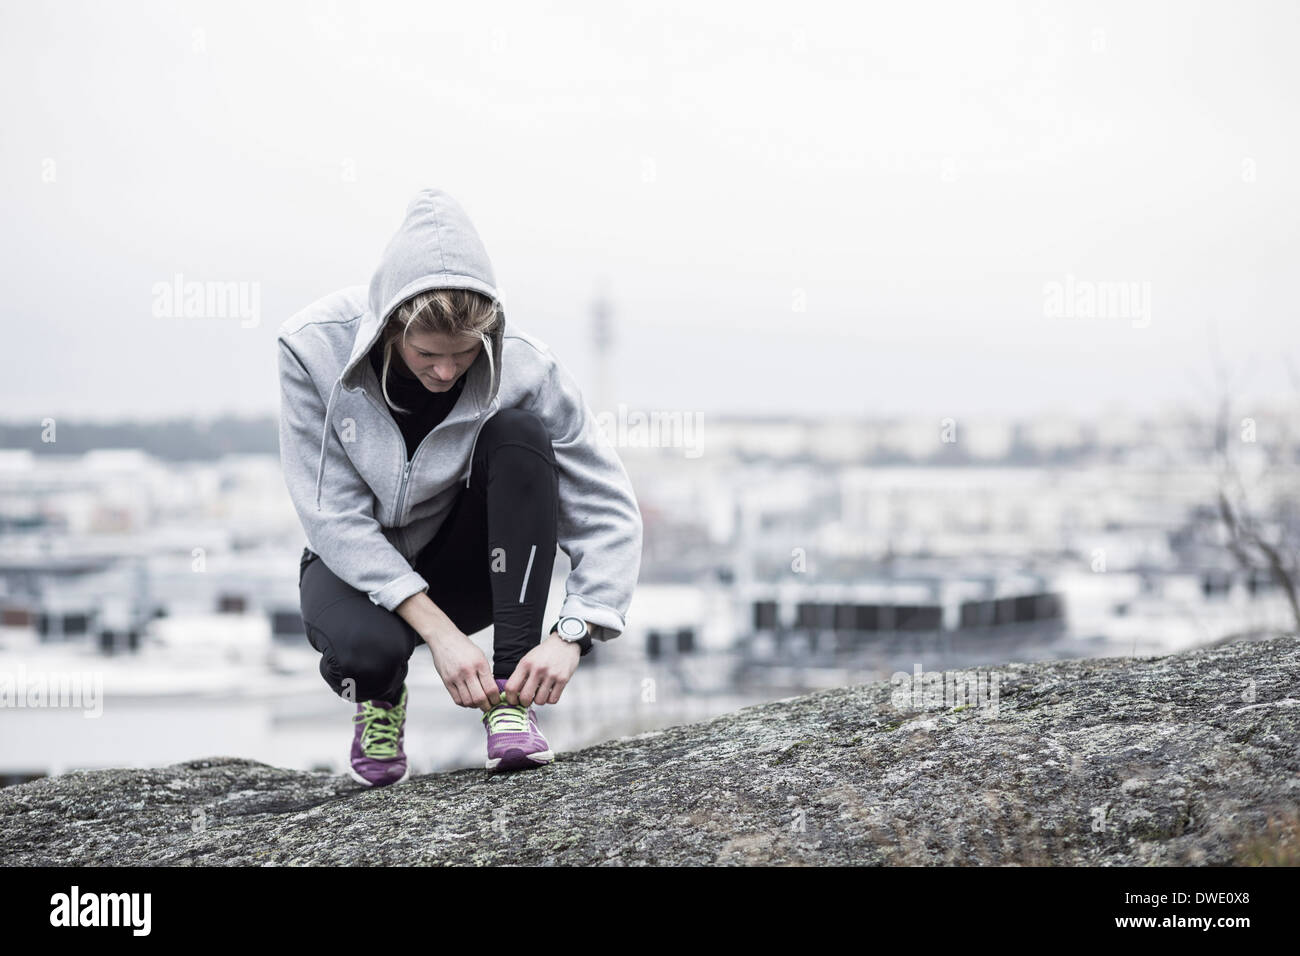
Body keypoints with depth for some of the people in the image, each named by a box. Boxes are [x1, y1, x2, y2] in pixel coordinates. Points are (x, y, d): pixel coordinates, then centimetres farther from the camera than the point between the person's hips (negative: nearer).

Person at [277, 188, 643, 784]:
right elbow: (334, 516, -24)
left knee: (519, 434, -28)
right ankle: (377, 696, 5)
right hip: (357, 565, -1)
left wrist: (570, 635, -31)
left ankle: (509, 695, -23)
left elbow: (608, 509, -18)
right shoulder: (315, 349, -24)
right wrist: (438, 631, -32)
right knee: (368, 645, -37)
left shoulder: (521, 367, -23)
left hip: (466, 566, 1)